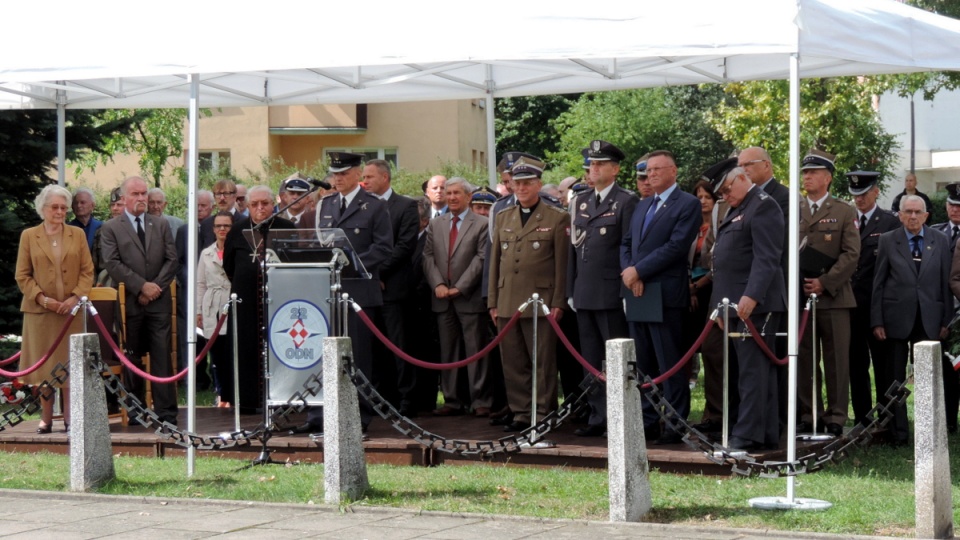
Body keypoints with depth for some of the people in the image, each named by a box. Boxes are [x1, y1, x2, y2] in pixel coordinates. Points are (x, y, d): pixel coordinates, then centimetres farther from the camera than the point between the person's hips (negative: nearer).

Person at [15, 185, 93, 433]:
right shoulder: (29, 236, 5)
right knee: (44, 365, 2)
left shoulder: (77, 234, 9)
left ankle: (70, 417, 5)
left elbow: (87, 271, 5)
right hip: (40, 310, -1)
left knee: (70, 364, 1)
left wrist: (76, 296, -10)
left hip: (72, 310, 1)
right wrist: (42, 298, -11)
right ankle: (46, 418, 8)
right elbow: (22, 276, 2)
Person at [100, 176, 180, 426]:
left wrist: (156, 287, -7)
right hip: (129, 303, -2)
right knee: (132, 359, 4)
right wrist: (142, 286, -12)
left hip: (159, 302, 2)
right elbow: (113, 264, -6)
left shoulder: (161, 225, 14)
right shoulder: (111, 228, 4)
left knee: (162, 358, -3)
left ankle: (166, 412, -3)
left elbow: (171, 260, 7)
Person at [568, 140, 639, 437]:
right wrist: (571, 290, 14)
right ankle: (598, 417, 15)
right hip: (584, 295, 7)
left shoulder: (627, 201, -5)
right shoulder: (580, 202, 15)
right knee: (591, 361, 9)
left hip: (612, 294, -7)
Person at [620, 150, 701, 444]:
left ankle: (675, 425, -2)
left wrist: (638, 271, -15)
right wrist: (628, 272, -3)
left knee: (670, 364, -5)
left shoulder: (687, 204, -4)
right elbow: (626, 243, 17)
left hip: (665, 295, -8)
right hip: (637, 294, 8)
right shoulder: (642, 205, 21)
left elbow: (676, 246, -14)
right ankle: (648, 422, 15)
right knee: (643, 364, 10)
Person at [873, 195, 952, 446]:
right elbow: (878, 283, 1)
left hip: (928, 320, 1)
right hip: (896, 318, -1)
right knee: (896, 378, 4)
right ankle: (899, 431, 11)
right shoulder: (888, 241, 2)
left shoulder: (940, 241, 6)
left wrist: (946, 320, 1)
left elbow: (946, 282, 6)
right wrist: (877, 321, -4)